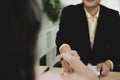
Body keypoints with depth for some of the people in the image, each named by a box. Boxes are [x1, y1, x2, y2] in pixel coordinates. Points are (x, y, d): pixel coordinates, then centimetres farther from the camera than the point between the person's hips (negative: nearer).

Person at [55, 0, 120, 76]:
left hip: (101, 69, 0)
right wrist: (65, 49, -42)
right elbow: (62, 35, -18)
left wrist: (108, 64, -23)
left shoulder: (113, 16, 1)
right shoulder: (69, 12, -3)